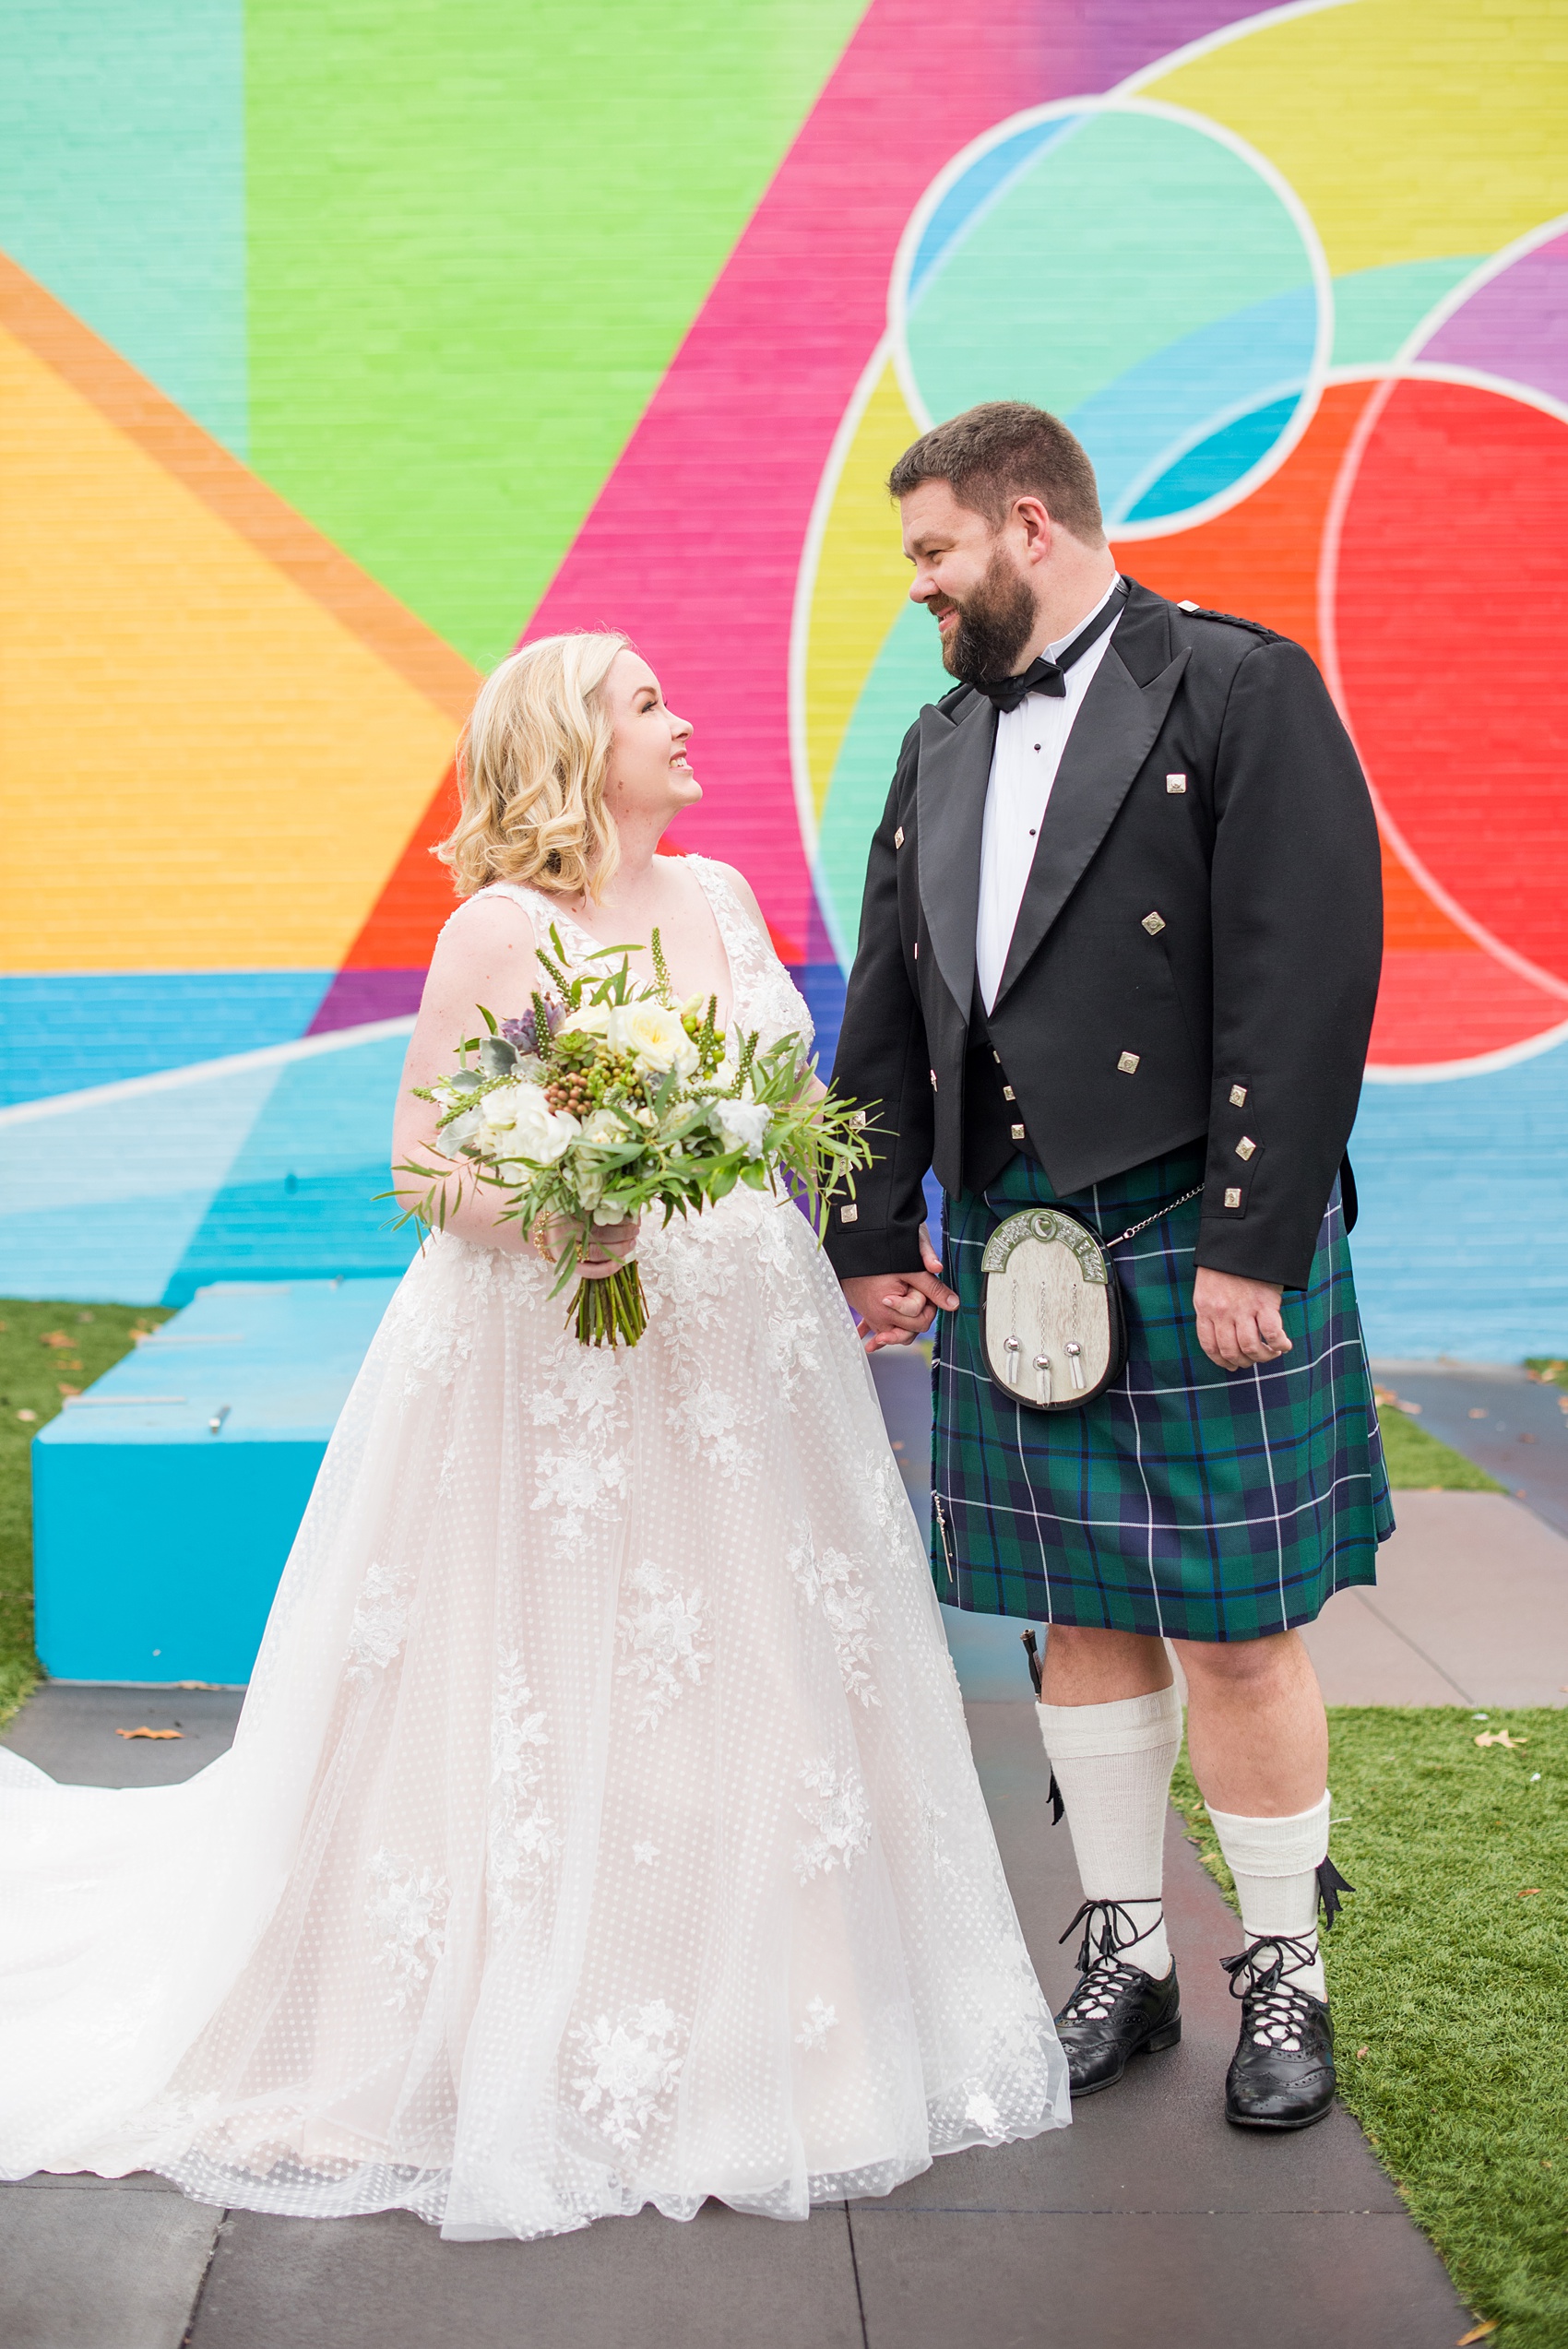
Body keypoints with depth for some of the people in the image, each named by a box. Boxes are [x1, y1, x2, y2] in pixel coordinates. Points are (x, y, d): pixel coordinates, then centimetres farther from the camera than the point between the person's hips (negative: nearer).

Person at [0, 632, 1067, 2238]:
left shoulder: (722, 897, 10)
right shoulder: (499, 931, -9)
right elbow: (421, 1157, -7)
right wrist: (545, 1209, -25)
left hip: (742, 1361, 6)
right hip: (555, 1367, -6)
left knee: (755, 1691, 11)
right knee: (552, 1713, 0)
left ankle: (759, 2037, 27)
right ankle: (531, 2059, 18)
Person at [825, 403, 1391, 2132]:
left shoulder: (1240, 691, -6)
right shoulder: (942, 744, 15)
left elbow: (1309, 980, -13)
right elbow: (887, 1013, 16)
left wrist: (1251, 1248, -17)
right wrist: (872, 1234, 12)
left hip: (1202, 1247, -6)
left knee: (1237, 1633, 2)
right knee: (1082, 1620, 13)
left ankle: (1284, 1973, 20)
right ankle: (1125, 1952, 27)